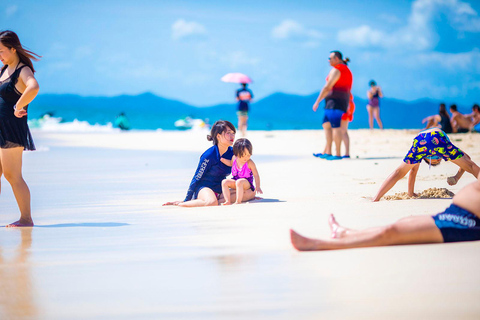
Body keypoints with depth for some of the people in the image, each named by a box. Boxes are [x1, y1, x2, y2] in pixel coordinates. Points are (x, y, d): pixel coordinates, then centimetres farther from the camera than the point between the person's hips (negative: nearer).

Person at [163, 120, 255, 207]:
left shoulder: (232, 153, 4)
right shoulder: (209, 155, -13)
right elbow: (197, 178, -9)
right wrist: (186, 200, -9)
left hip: (220, 190, 7)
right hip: (204, 188, -7)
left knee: (250, 193, -14)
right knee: (212, 202, -42)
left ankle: (220, 199, -20)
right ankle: (180, 204, -22)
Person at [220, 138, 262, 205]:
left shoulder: (250, 163, -17)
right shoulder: (234, 158, -1)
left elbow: (256, 175, -14)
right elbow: (231, 163, 26)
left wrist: (258, 187, -21)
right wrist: (222, 159, 10)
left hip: (247, 182, -6)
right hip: (235, 180, 6)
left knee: (239, 182, -38)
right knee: (224, 182, -16)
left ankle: (238, 201, -34)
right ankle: (228, 201, -21)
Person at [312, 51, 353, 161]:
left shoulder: (336, 70, -10)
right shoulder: (347, 70, 21)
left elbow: (327, 87, -15)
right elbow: (348, 90, 24)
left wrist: (317, 102, -12)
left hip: (335, 101, -10)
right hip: (343, 102, 10)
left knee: (336, 127, -11)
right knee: (326, 125, 13)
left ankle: (337, 154, -13)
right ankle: (326, 152, 12)